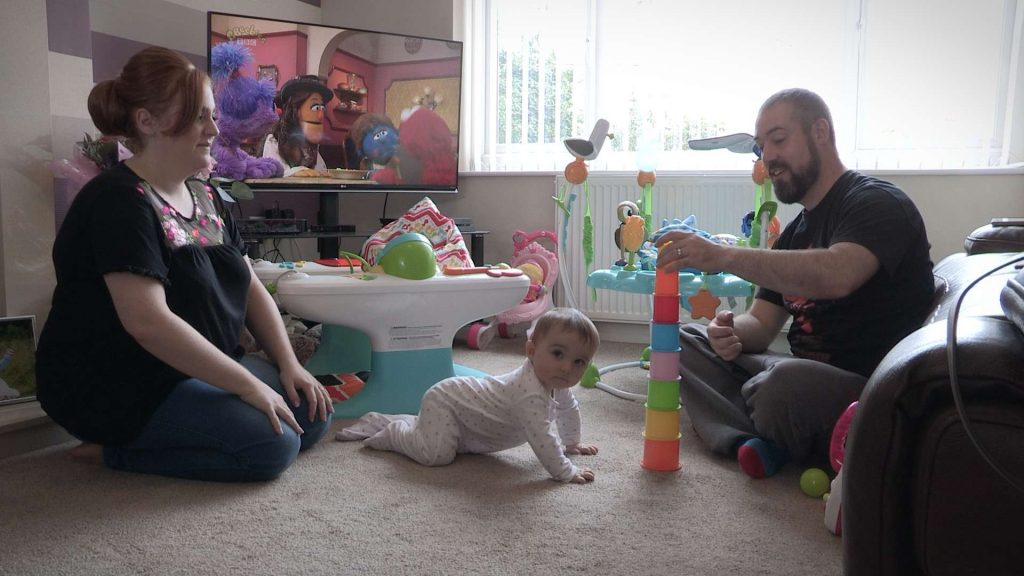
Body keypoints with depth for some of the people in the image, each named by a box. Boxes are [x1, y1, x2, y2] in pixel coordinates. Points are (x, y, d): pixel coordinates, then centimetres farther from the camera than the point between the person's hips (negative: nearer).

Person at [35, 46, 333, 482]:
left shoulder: (204, 197, 8)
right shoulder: (120, 202, -20)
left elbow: (251, 289, 9)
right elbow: (148, 322, -30)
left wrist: (289, 365, -3)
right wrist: (248, 385, -26)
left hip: (193, 369, 9)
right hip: (113, 389, -9)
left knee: (310, 415, 0)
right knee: (273, 445, -20)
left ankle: (145, 439, 5)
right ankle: (120, 450, -4)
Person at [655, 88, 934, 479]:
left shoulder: (877, 202, -10)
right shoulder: (794, 232, 16)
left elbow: (836, 275, -33)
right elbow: (762, 322, 12)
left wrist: (723, 256, -36)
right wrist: (731, 333, -12)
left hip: (869, 389, -8)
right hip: (804, 375, 8)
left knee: (787, 381, -39)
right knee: (686, 341, 2)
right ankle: (754, 443, -19)